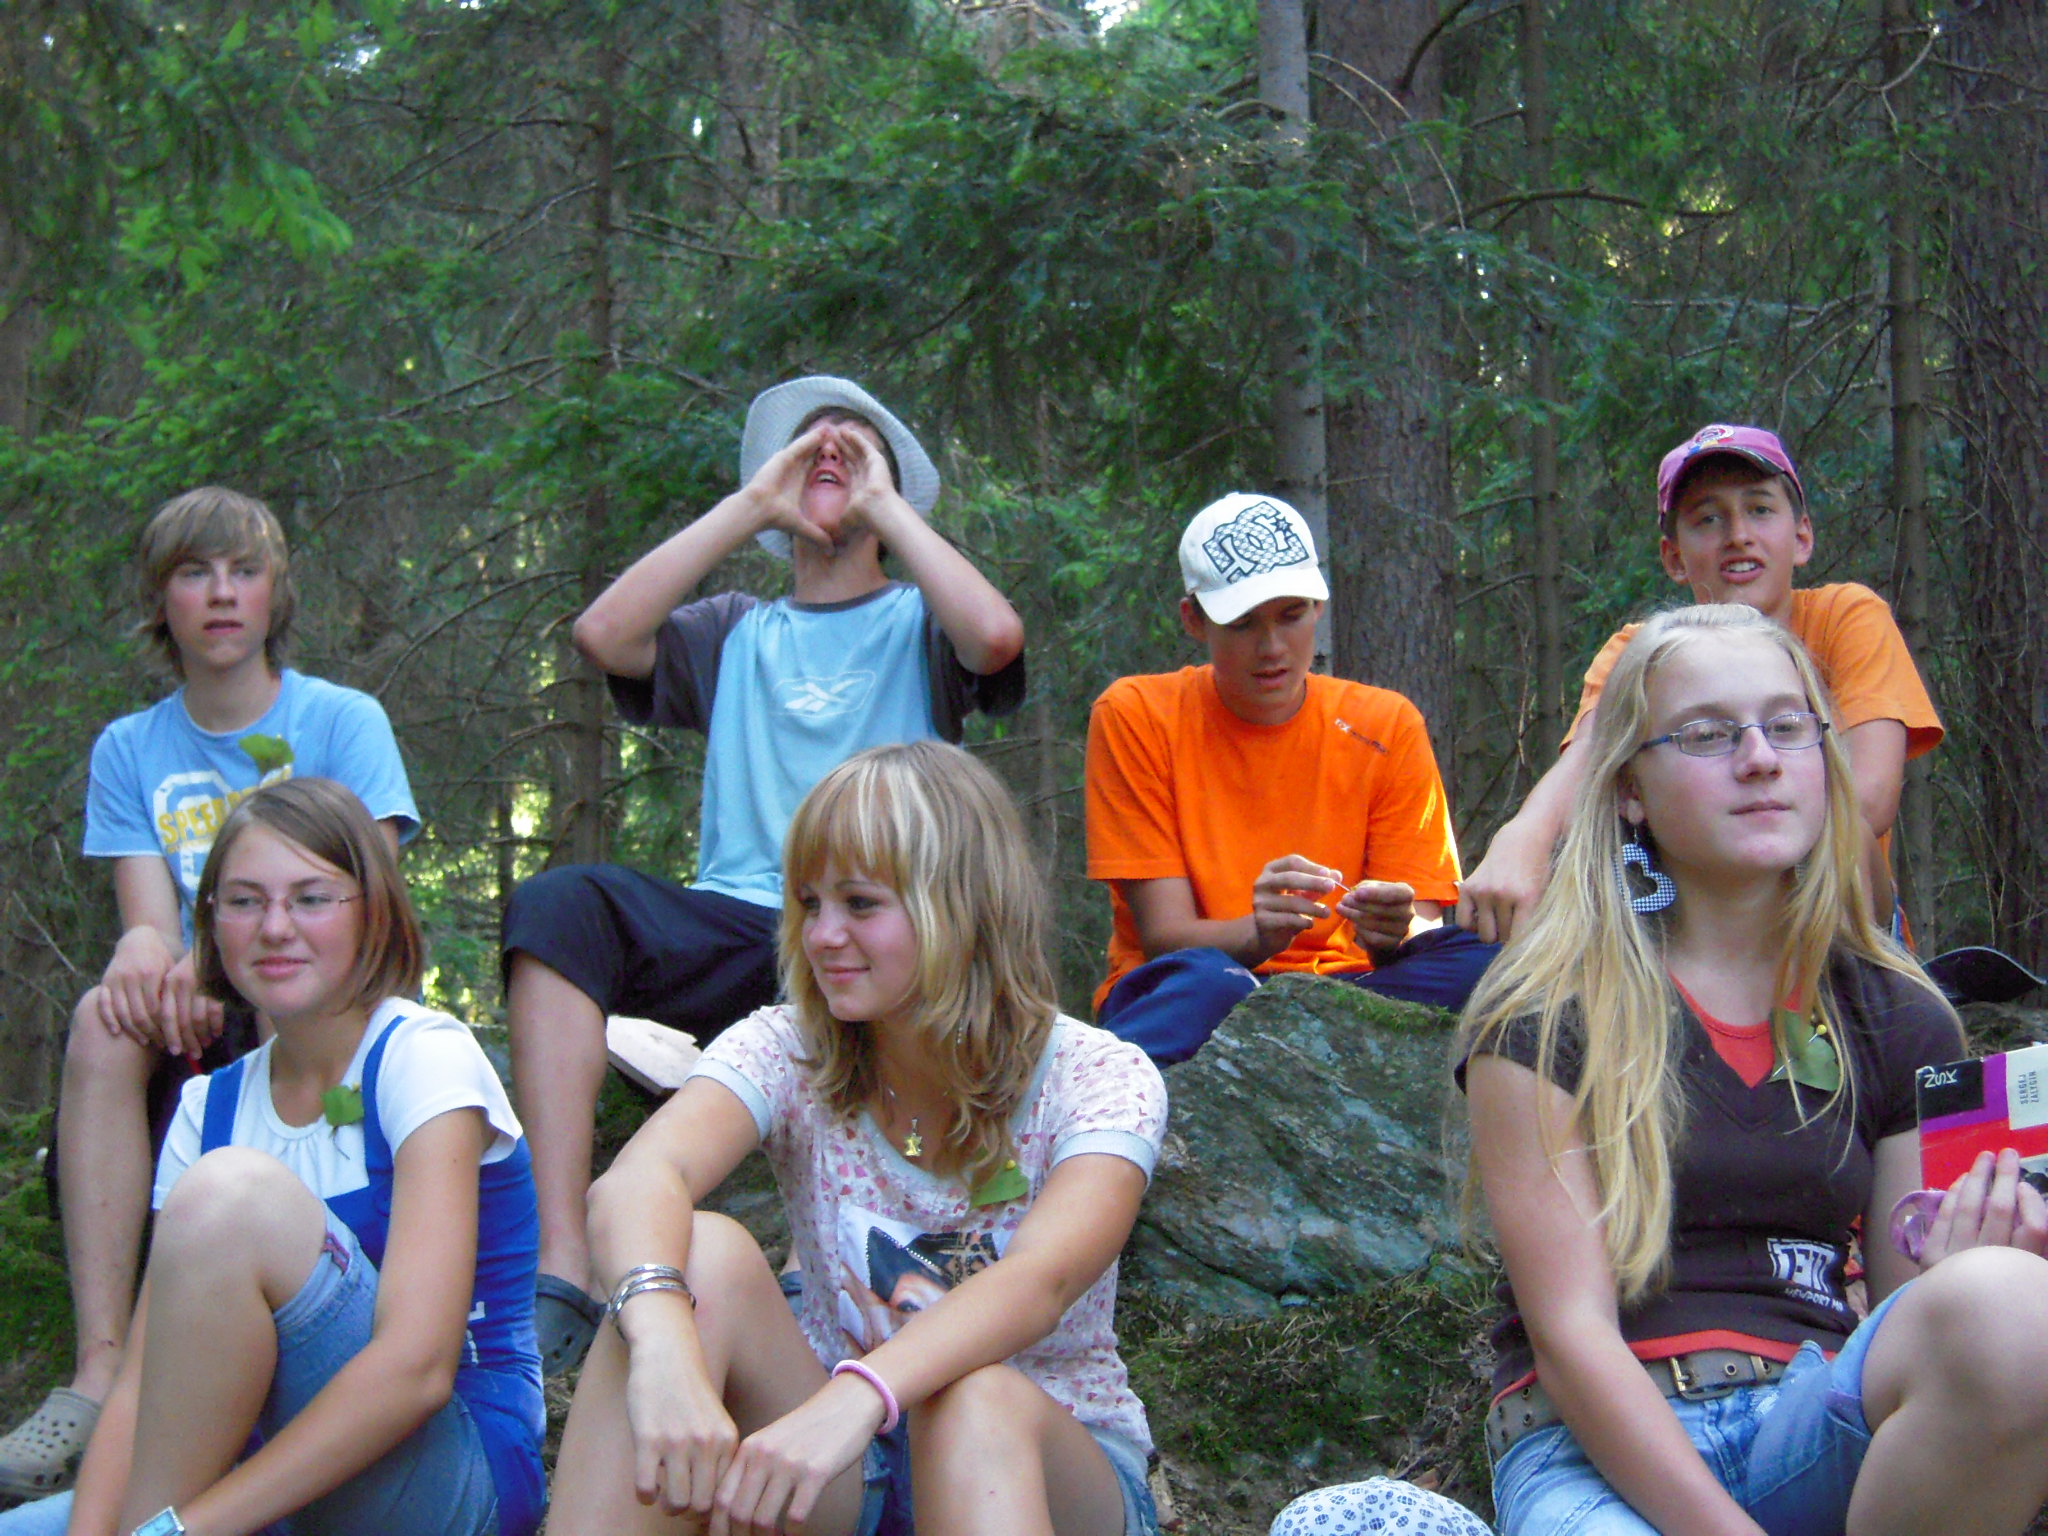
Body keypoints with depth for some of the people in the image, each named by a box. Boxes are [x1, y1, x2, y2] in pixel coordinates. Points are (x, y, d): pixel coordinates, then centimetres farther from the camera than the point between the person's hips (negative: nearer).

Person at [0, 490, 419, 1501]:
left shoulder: (344, 722, 5)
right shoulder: (130, 751, 13)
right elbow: (150, 917, 1)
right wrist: (144, 952, -26)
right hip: (200, 1032, 2)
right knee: (106, 1019, -30)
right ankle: (100, 1374, -40)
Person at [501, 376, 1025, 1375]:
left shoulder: (919, 625, 19)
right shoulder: (733, 634, 25)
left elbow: (997, 637, -7)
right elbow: (601, 635, 4)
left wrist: (886, 506, 5)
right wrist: (750, 505, 8)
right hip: (733, 930, 2)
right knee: (557, 904, -27)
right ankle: (559, 1270, -37)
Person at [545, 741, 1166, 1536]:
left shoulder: (1101, 1080, -11)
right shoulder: (787, 1053, -5)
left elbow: (1040, 1279, -32)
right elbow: (633, 1186, -27)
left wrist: (856, 1398, -51)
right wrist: (663, 1342, -50)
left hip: (1056, 1464, -2)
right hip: (841, 1471, 2)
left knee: (978, 1403, -38)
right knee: (704, 1257, -26)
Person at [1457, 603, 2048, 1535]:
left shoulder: (1898, 1024, 12)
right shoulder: (1544, 1017, 0)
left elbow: (1920, 1339, 14)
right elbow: (1571, 1331, -7)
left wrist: (1972, 1280, -10)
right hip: (1601, 1449, -5)